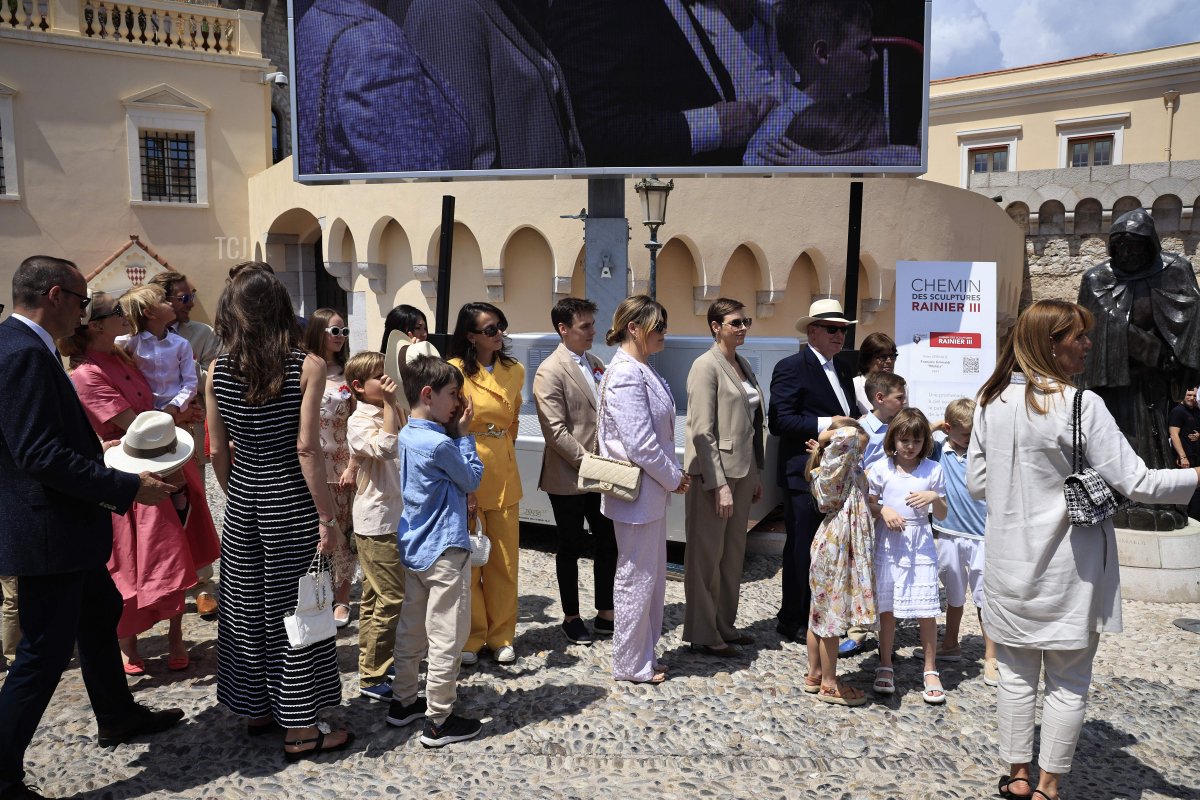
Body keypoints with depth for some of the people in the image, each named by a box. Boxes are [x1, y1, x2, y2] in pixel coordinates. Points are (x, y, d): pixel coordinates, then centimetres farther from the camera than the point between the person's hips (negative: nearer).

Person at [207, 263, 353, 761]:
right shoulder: (307, 367, -14)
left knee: (245, 607, 17)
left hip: (242, 501, 4)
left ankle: (256, 708, 33)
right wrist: (329, 518, -12)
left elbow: (218, 452, 3)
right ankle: (300, 729, 16)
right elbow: (306, 449, -18)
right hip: (291, 501, -4)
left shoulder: (218, 372, -1)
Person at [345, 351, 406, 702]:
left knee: (375, 595, 18)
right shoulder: (359, 421, -16)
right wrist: (389, 404, -27)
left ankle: (371, 662, 30)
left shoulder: (392, 413, 10)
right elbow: (385, 447, -34)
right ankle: (372, 678, 2)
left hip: (393, 517, 9)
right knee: (392, 598, -7)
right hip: (377, 521, -9)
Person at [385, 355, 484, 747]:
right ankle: (438, 721, 9)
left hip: (412, 546, 9)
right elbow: (472, 480, -8)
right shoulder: (440, 443, -22)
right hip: (444, 550, -9)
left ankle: (403, 701, 31)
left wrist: (455, 434, 4)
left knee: (411, 628, 18)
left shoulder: (407, 436, 5)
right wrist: (464, 435, -3)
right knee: (446, 636, 1)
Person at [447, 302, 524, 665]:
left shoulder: (515, 371, 7)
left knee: (505, 560, 10)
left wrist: (502, 451, 14)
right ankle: (470, 638, 21)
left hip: (504, 474, 5)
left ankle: (500, 635, 25)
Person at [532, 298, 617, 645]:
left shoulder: (596, 364, 10)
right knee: (571, 548, 8)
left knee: (608, 543, 11)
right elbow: (556, 431, -17)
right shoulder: (550, 372, -12)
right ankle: (571, 617, 24)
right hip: (568, 477, -6)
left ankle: (605, 613, 26)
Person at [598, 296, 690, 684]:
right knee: (636, 578, 4)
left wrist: (673, 474, 6)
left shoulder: (642, 370, 10)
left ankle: (643, 654, 31)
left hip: (653, 490, 10)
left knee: (651, 575, 18)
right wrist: (674, 478, -12)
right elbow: (640, 444, -24)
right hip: (638, 492, -10)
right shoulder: (626, 375, -21)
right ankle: (630, 664, 19)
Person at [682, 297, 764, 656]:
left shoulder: (742, 365, 12)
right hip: (714, 473, -8)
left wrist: (756, 474, 15)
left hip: (742, 472, 8)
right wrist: (719, 485, -19)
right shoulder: (706, 366, -12)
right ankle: (702, 634, 15)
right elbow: (702, 431, -17)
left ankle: (725, 626, 29)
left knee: (733, 553, 16)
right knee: (707, 557, 3)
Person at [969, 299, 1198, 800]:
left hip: (1008, 563, 5)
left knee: (1016, 673, 16)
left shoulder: (991, 401, -1)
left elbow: (977, 484, 4)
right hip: (1067, 566, -4)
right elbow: (1135, 483, -15)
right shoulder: (1081, 405, -17)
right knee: (1068, 681, 11)